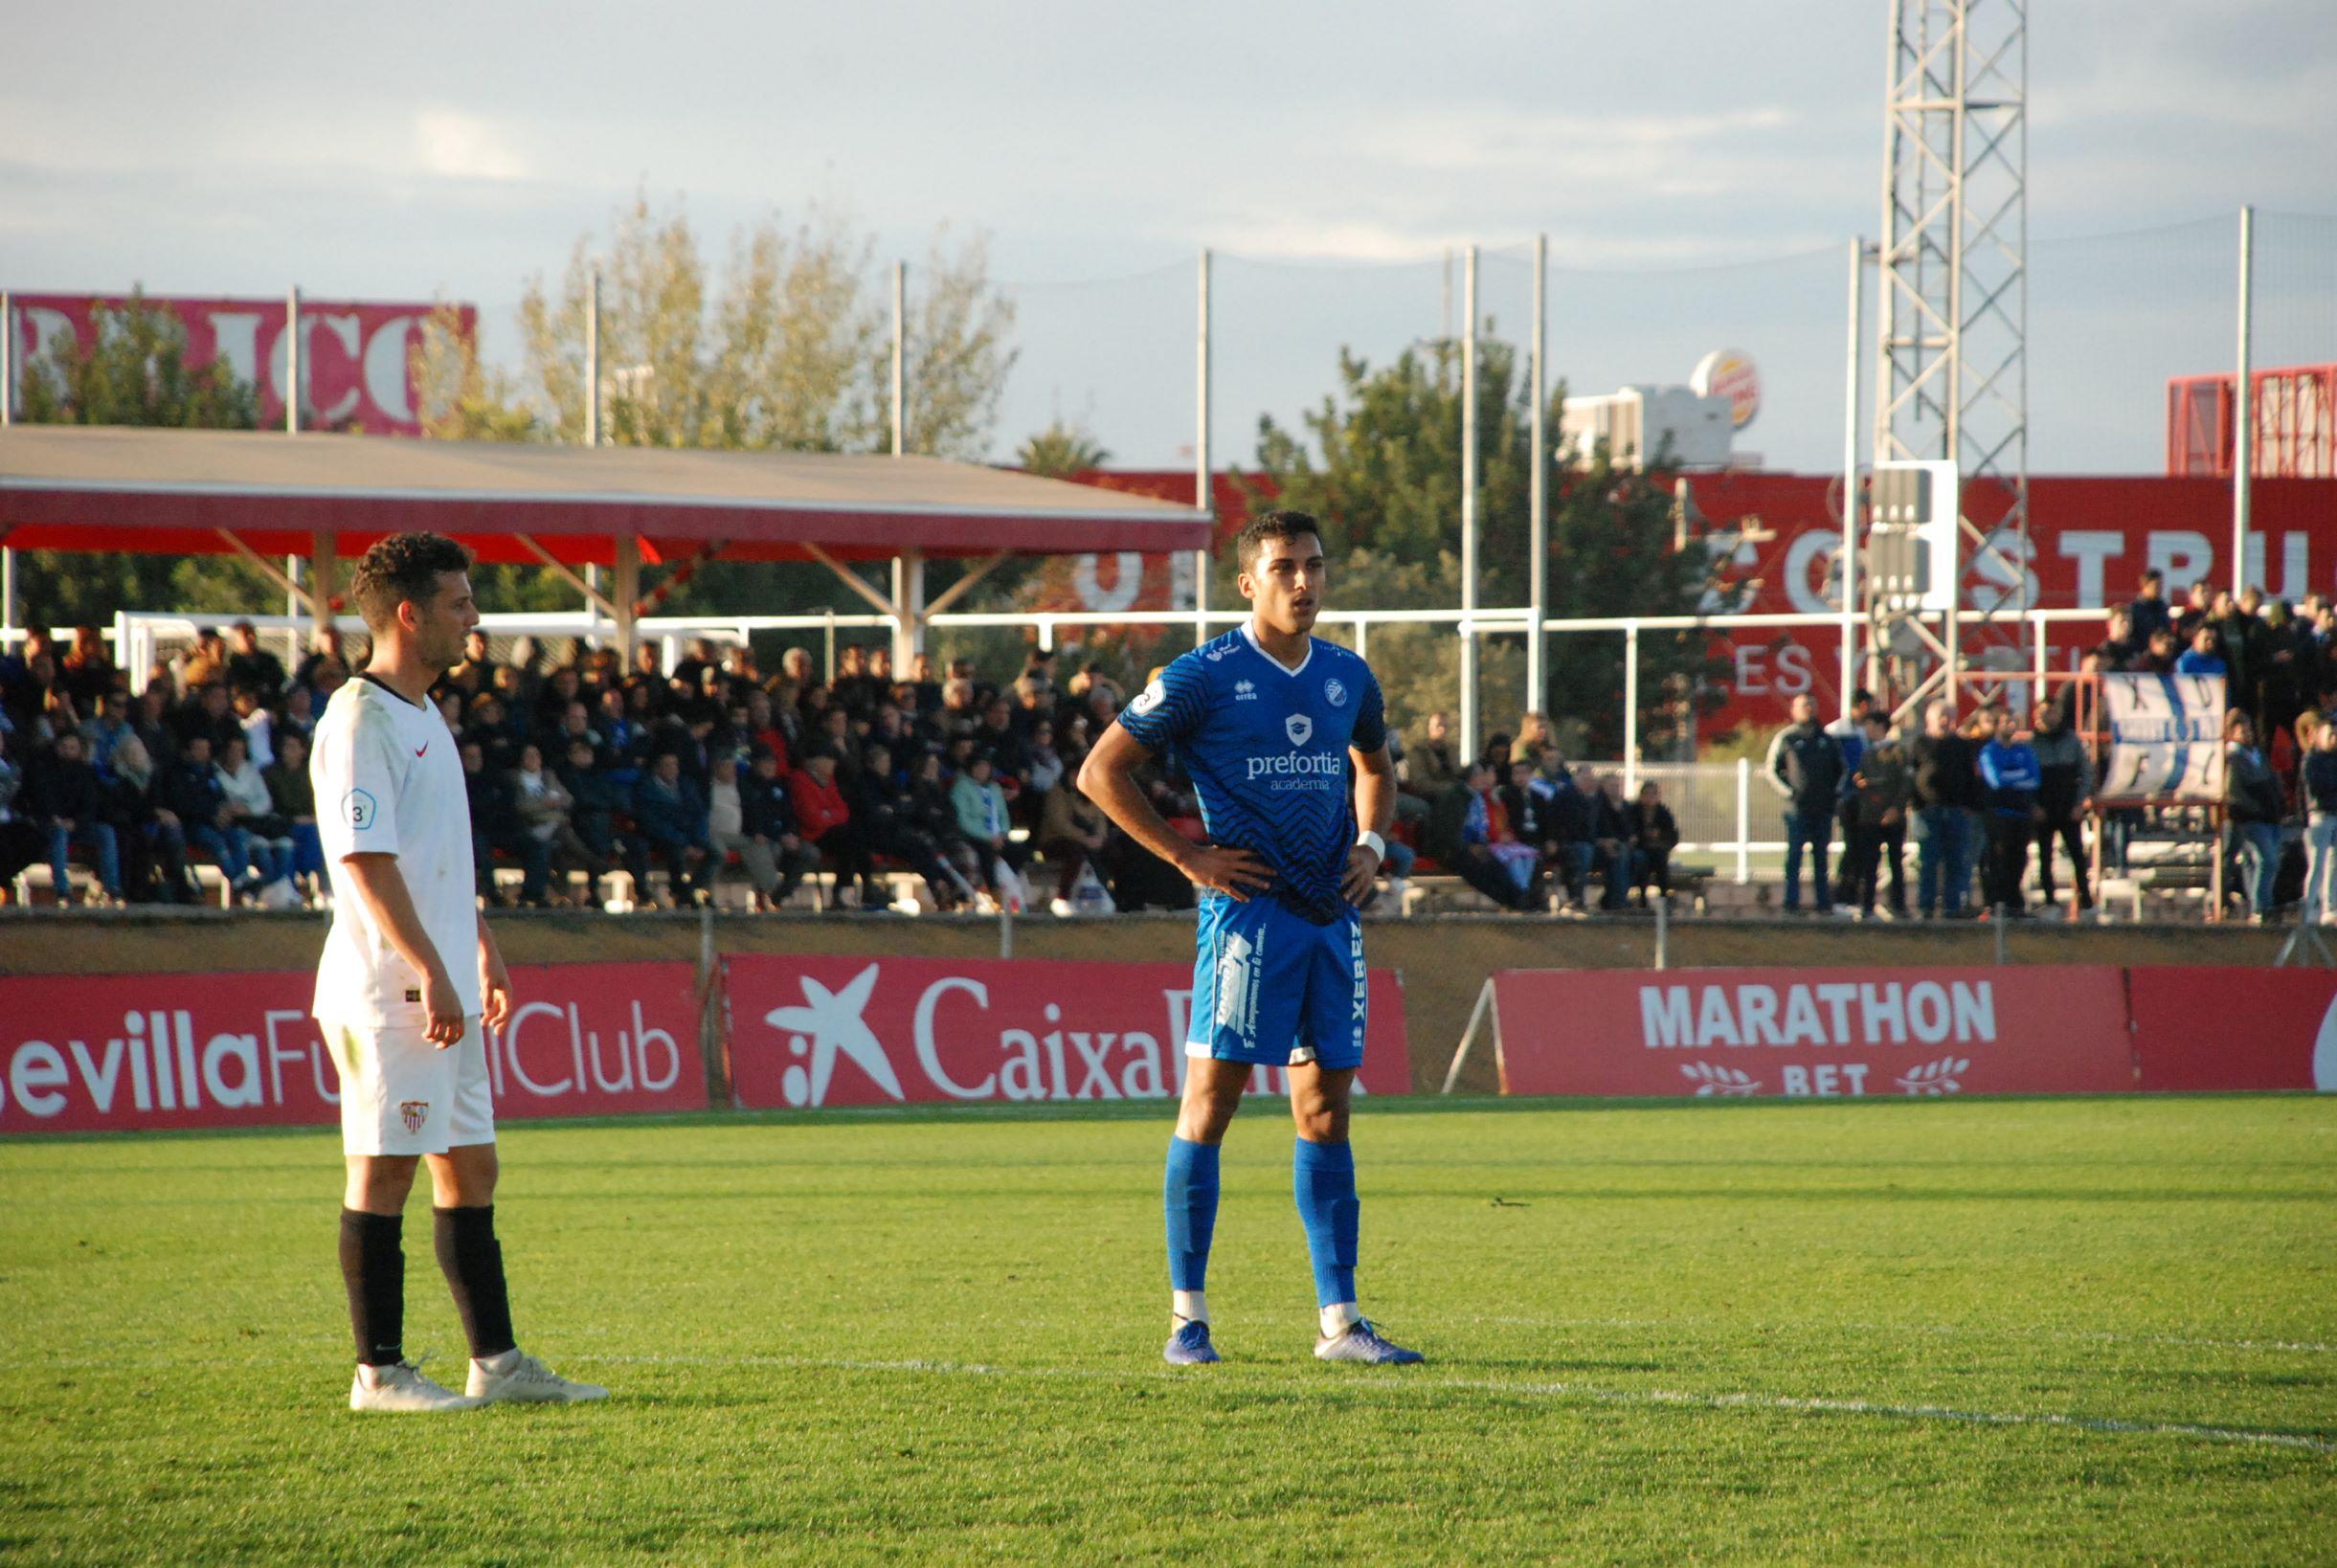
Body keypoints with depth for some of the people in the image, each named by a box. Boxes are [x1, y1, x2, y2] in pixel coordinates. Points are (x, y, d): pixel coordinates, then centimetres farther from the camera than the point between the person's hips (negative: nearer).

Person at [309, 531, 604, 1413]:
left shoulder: (425, 719, 17)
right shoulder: (359, 721, -13)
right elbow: (367, 860, -20)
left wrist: (484, 958, 21)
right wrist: (431, 973, -23)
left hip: (443, 988, 10)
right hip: (386, 992, -10)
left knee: (469, 1168, 10)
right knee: (384, 1172, -5)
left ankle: (496, 1362, 15)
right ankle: (379, 1372, -1)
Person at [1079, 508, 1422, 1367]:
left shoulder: (1347, 676, 11)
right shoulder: (1206, 676, -6)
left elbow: (1375, 767, 31)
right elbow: (1101, 771, -4)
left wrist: (1369, 843, 12)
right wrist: (1186, 854, -8)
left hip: (1330, 911, 6)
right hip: (1247, 905, -6)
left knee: (1326, 1109, 6)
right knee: (1210, 1099, -6)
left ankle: (1339, 1320, 8)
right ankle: (1187, 1317, 0)